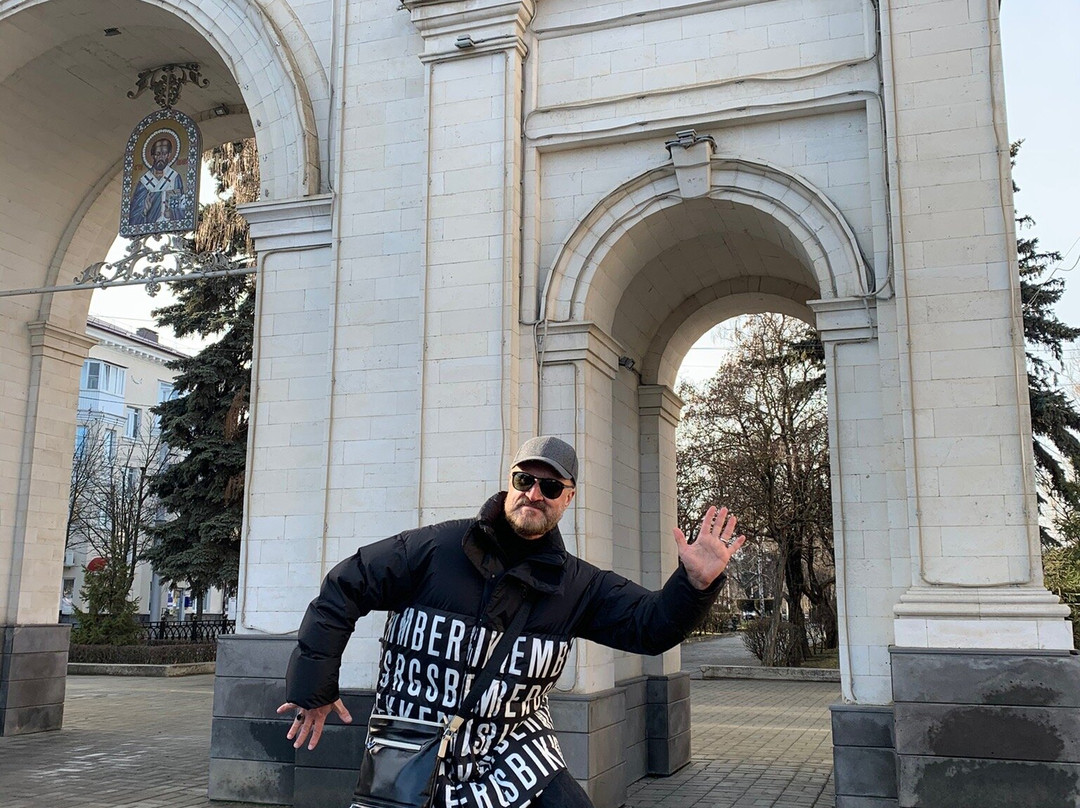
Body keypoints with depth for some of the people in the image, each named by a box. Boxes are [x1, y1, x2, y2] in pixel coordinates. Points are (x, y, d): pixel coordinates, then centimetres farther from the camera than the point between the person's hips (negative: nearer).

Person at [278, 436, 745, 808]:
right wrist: (314, 686, -7)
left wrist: (697, 583, -24)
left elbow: (651, 625, -5)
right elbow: (343, 591, -5)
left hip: (513, 763, 2)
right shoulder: (435, 548, -10)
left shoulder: (577, 585, 0)